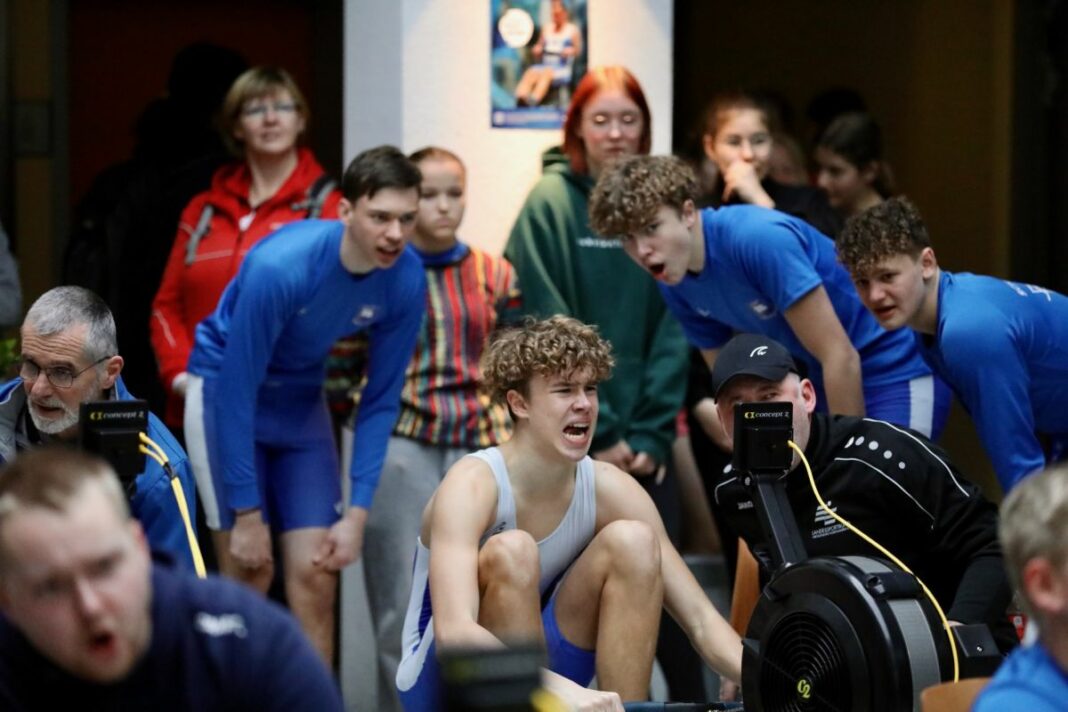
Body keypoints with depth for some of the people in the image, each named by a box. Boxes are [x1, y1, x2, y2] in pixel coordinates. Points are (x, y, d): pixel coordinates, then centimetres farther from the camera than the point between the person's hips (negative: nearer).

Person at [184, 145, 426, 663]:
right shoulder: (278, 266, -31)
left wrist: (356, 515, -9)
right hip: (226, 392, -4)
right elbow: (238, 390, -25)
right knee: (249, 576, -7)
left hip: (302, 401, 4)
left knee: (316, 578, -3)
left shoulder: (405, 280, -16)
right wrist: (248, 514, -22)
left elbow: (381, 400, -6)